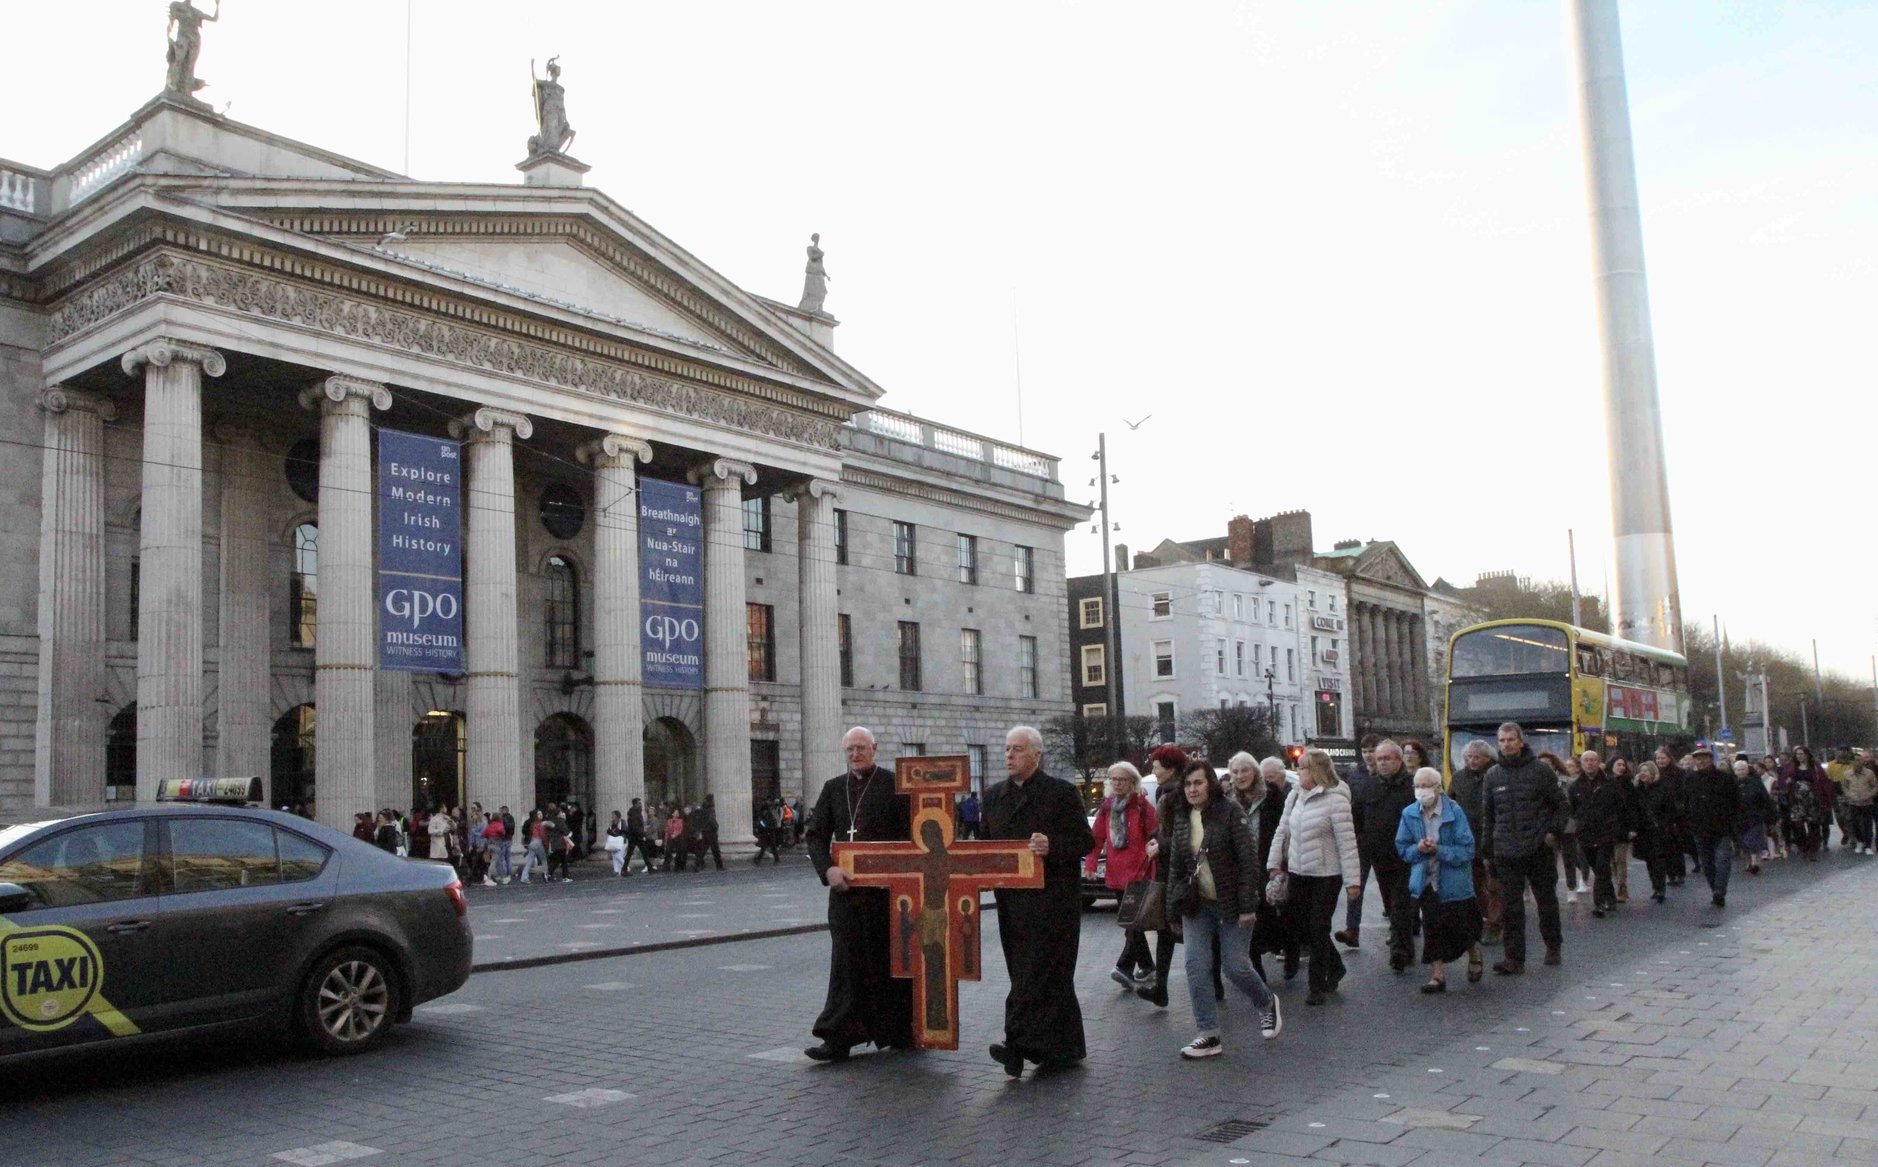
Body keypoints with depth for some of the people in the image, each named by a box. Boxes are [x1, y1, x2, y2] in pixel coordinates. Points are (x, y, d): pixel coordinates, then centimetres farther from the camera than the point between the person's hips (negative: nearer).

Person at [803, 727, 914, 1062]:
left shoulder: (894, 784, -2)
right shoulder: (833, 788, 11)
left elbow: (910, 833, -6)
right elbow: (815, 834, 6)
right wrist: (828, 869, -10)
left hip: (886, 888, -3)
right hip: (845, 888, 3)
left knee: (889, 959, 7)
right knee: (846, 962, 1)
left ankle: (899, 1031, 22)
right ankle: (839, 1038, 2)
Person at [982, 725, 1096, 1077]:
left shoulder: (1061, 792, -3)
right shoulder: (994, 796, 15)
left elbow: (1085, 841, -6)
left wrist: (1052, 846, -22)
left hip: (1051, 899, -6)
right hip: (1011, 900, 6)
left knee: (1039, 972, -10)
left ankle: (1019, 1043, -15)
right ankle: (1065, 1047, 17)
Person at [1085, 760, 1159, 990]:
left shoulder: (1142, 806, -6)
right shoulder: (1107, 807, 11)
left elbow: (1154, 837, -9)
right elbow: (1097, 837, 12)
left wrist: (1151, 870, -15)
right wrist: (1090, 863, 1)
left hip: (1138, 871, -6)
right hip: (1117, 873, 7)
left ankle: (1125, 967, -16)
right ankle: (1146, 967, 22)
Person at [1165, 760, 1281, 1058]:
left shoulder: (1230, 812, -11)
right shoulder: (1182, 819, 6)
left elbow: (1249, 859, -13)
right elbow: (1175, 866, 12)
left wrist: (1247, 904, -17)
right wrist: (1175, 907, 9)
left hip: (1231, 904, -5)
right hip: (1197, 905, 5)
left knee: (1235, 966, -1)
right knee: (1196, 967, -3)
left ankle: (1267, 1004, 30)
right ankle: (1208, 1035, 4)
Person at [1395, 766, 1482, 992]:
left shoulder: (1454, 812, -15)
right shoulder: (1410, 814, -4)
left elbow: (1467, 850, -15)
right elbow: (1402, 848, 3)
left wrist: (1439, 850, -26)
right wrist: (1418, 849, -18)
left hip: (1454, 882, -3)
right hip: (1427, 882, 3)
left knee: (1460, 926, 7)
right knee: (1432, 929, 4)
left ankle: (1475, 956, 38)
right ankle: (1437, 976, 13)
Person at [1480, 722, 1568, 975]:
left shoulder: (1541, 770, 0)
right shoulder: (1493, 775, 9)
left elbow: (1561, 805, 4)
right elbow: (1487, 815, 13)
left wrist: (1553, 831, -9)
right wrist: (1487, 850, 11)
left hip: (1540, 850, -2)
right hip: (1506, 852, 2)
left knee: (1547, 900, 12)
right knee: (1511, 906, -2)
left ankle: (1553, 946, 31)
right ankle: (1513, 958, 0)